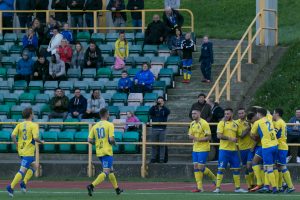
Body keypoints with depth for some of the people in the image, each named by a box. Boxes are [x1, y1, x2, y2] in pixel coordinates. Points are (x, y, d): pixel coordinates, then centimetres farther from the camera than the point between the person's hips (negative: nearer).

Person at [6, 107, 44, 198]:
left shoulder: (20, 125, 6)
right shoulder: (34, 125, -11)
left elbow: (13, 135, -4)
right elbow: (35, 138, -20)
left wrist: (16, 143, 11)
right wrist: (41, 142, -1)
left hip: (21, 149, 8)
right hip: (28, 152, -8)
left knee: (34, 166, 23)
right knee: (22, 170, -9)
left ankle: (24, 182, 12)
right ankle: (11, 187, -17)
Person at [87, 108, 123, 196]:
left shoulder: (95, 126, 7)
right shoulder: (109, 125, -9)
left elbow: (89, 140, 2)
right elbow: (111, 139, -18)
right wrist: (114, 143, 4)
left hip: (99, 152, 7)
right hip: (107, 152, -7)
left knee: (111, 170, 21)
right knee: (106, 172, -10)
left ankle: (117, 189, 31)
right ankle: (91, 186, -28)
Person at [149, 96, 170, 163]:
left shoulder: (164, 109, 7)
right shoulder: (154, 109, 8)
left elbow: (168, 112, -15)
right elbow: (150, 112, -12)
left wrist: (162, 105, -20)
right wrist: (156, 105, -19)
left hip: (162, 130, -1)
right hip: (154, 129, 1)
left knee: (162, 145, -2)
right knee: (154, 145, 2)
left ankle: (162, 159, 0)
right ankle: (153, 158, 7)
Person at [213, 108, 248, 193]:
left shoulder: (235, 124, 13)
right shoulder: (222, 123, -2)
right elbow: (219, 135, -12)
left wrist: (236, 139, 5)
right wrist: (230, 138, -17)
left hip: (233, 150, 5)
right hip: (224, 149, -5)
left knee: (236, 169, 6)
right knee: (221, 169, -6)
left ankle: (237, 187, 14)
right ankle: (218, 188, -3)